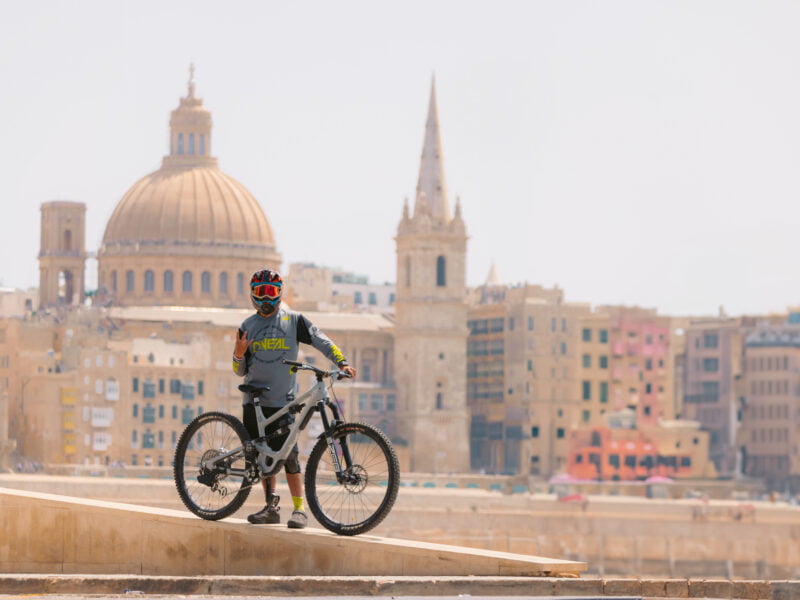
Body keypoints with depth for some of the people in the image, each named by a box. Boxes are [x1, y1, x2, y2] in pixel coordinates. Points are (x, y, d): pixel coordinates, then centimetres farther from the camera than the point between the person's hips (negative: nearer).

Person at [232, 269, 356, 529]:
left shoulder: (293, 321, 4)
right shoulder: (248, 326, 11)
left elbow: (321, 341, -1)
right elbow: (240, 371, 13)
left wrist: (342, 362, -15)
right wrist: (238, 354, -8)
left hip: (283, 401, -3)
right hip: (254, 401, 4)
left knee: (289, 456, -11)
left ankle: (299, 509, -8)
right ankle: (271, 507, 14)